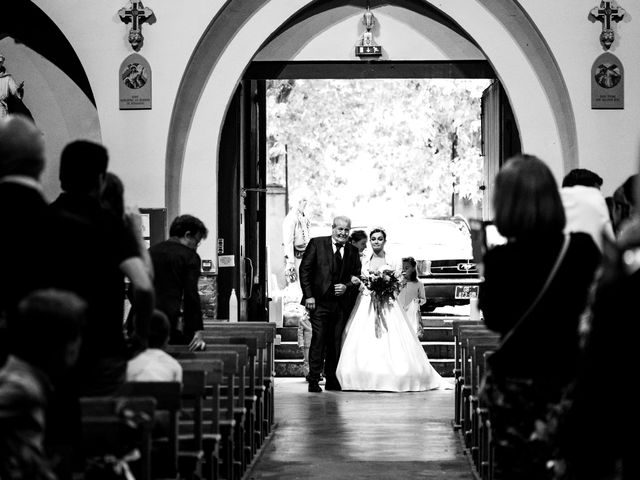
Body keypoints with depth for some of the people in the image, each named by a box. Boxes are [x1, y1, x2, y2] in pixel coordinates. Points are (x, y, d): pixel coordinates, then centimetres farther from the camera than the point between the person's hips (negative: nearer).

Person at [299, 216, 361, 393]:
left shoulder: (352, 251, 12)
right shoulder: (316, 244, 2)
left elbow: (357, 276, 14)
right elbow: (304, 270, -1)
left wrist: (346, 286, -7)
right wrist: (308, 295, -8)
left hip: (341, 303, 3)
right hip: (319, 302, -3)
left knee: (336, 343, 5)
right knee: (318, 340, -8)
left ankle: (332, 380, 13)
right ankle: (314, 380, -5)